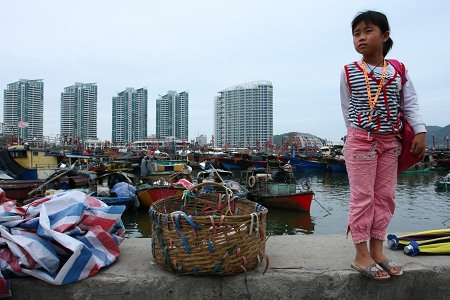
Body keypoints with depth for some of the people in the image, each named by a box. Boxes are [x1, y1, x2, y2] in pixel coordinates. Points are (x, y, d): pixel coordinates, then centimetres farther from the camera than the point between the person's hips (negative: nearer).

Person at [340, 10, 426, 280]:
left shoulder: (399, 71, 4)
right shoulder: (349, 72, -3)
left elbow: (410, 104, 6)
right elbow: (347, 108, 2)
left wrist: (420, 131, -2)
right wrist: (360, 133, -1)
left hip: (390, 142, 4)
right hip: (361, 140, -3)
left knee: (385, 196, 8)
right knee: (362, 197, -2)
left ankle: (377, 251, 20)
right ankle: (362, 255, 7)